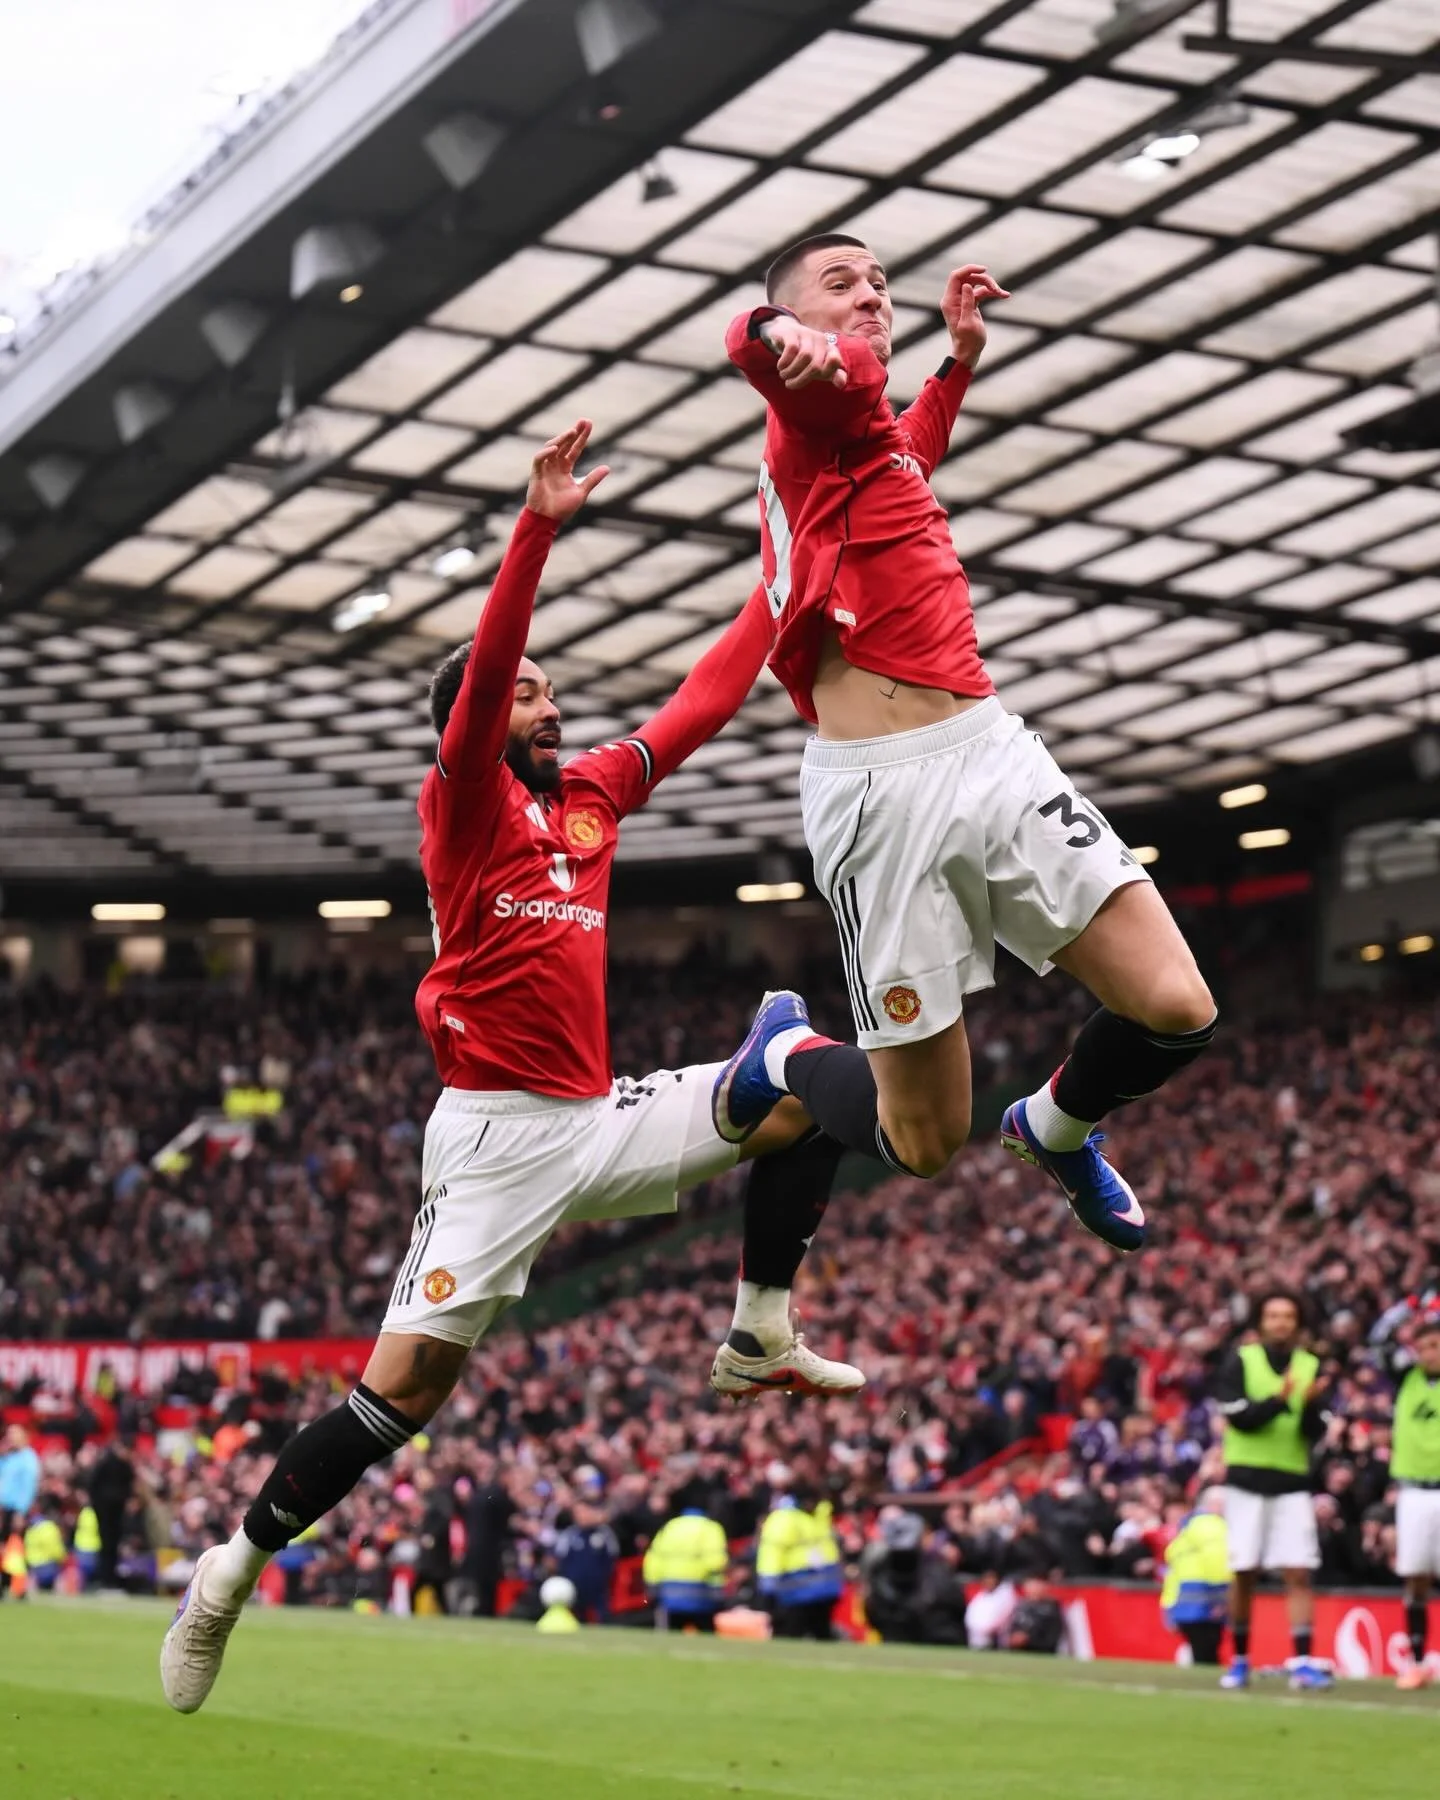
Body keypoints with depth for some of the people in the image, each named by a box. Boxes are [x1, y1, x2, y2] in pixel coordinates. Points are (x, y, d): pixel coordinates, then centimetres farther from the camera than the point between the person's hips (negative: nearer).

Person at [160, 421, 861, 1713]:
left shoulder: (593, 795, 14)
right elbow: (481, 673, -20)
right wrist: (540, 525, -29)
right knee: (407, 1384, -12)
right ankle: (235, 1567, 2)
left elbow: (704, 700, 21)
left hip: (601, 1116, 7)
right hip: (501, 1133, -7)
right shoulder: (466, 803, -3)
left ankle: (760, 1337, 9)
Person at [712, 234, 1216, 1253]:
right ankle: (789, 1055, 31)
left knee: (1178, 1013, -8)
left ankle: (1056, 1130, 24)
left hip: (989, 750, 8)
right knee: (925, 1143, -1)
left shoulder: (874, 435, 21)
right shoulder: (827, 399, -4)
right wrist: (785, 338, -51)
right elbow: (754, 337, -30)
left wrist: (962, 352, 44)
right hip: (881, 789, -8)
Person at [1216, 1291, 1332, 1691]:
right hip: (1246, 1481, -1)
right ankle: (1239, 1661, 15)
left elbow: (1315, 1433, 1)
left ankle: (1302, 1662, -9)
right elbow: (1238, 1417, -11)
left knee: (1298, 1574, -7)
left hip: (1292, 1483, 1)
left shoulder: (1310, 1366, 6)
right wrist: (1278, 1401, -25)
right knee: (1243, 1574, 3)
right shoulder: (1240, 1361, 0)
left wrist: (1311, 1405, -20)